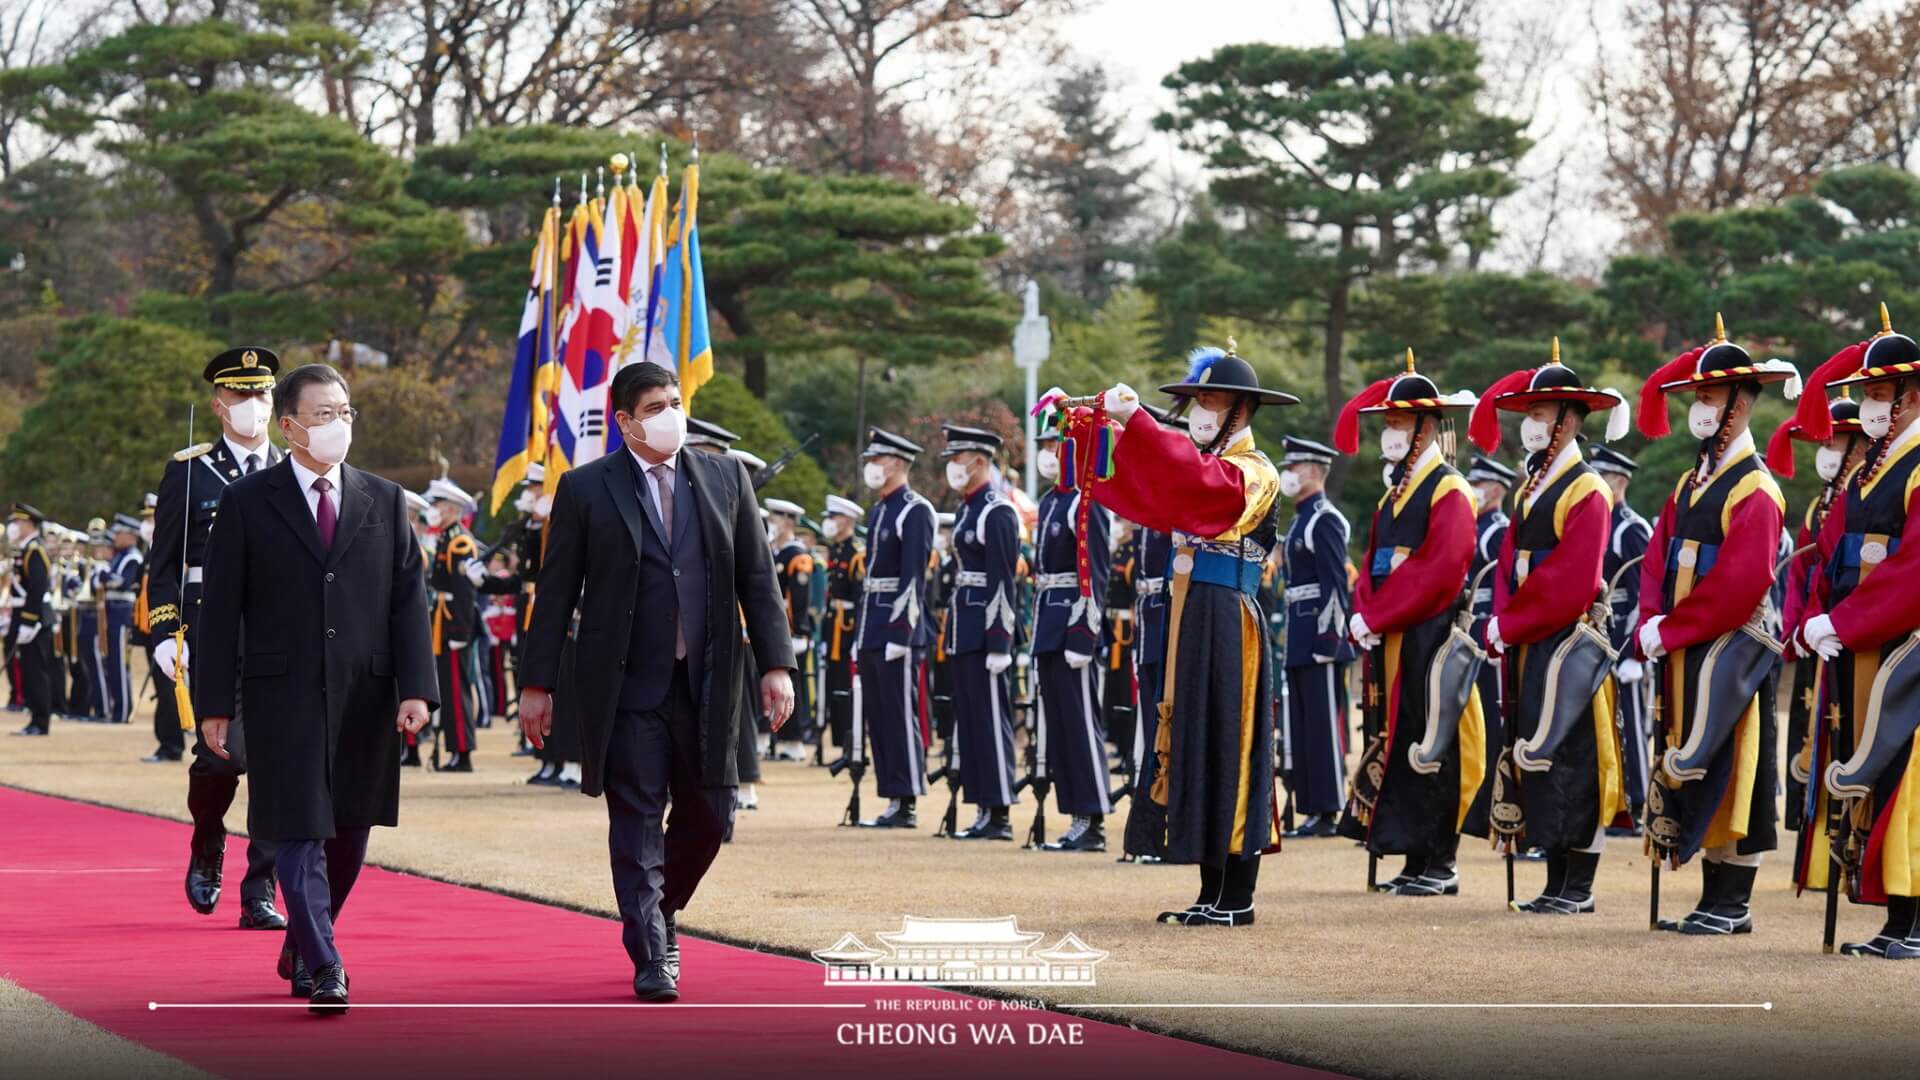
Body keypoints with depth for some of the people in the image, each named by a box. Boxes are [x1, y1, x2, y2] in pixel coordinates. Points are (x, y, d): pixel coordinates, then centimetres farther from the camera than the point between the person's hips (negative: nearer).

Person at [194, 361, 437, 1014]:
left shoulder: (385, 502, 10)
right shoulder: (247, 502, 2)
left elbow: (409, 600, 6)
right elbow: (221, 609, 1)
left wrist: (416, 688, -6)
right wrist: (215, 703, -5)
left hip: (366, 701, 3)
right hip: (284, 697, -3)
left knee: (348, 835, 11)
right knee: (299, 834, -8)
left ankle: (301, 949, 30)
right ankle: (324, 970, -9)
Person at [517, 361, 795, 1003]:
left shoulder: (726, 479, 7)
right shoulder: (585, 489, 0)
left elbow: (757, 580, 8)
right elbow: (556, 592, 1)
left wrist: (776, 665, 0)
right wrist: (537, 684, -3)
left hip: (707, 683, 3)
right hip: (627, 686, -3)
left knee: (708, 816, 7)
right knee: (637, 822, -2)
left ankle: (659, 915, 32)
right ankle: (651, 958, 3)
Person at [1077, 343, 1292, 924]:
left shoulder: (1253, 473, -9)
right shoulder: (1205, 464, 17)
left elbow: (1196, 480, -30)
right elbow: (1133, 491, 12)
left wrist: (1135, 421, -37)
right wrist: (1087, 433, -1)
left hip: (1227, 627, -9)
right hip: (1189, 620, 9)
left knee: (1226, 746, -6)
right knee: (1192, 746, 9)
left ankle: (1237, 898, -2)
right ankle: (1213, 893, 14)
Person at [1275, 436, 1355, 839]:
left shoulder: (1325, 520, -12)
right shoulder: (1301, 519, 18)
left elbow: (1336, 585, -17)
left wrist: (1328, 639, -21)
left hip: (1319, 637, -10)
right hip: (1300, 639, 10)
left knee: (1324, 724, -7)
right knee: (1302, 725, 10)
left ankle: (1329, 813, -5)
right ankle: (1312, 809, 13)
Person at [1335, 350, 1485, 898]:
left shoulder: (1449, 492, -10)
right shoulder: (1394, 494, 18)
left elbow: (1438, 573, -19)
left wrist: (1377, 618, -18)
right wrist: (1363, 614, -3)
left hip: (1430, 640, -9)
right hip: (1389, 641, 9)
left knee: (1431, 745, -7)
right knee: (1396, 743, 10)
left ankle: (1440, 864, -3)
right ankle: (1415, 860, 15)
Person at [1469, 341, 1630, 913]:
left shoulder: (1587, 492, -11)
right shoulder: (1531, 490, 16)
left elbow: (1568, 582, -18)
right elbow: (1509, 564, 13)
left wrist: (1511, 625, -14)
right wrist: (1502, 622, -3)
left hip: (1569, 641, -9)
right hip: (1527, 644, 9)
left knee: (1571, 759, -7)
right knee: (1535, 757, 9)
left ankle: (1578, 888, -3)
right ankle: (1557, 882, 13)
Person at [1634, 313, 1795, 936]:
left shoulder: (1755, 492, -11)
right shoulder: (1689, 486, 15)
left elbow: (1740, 583, -18)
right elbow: (1658, 561, 12)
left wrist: (1670, 630, -16)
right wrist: (1653, 625, -5)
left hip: (1729, 650, -8)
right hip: (1683, 653, 8)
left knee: (1728, 773, -5)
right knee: (1694, 772, 9)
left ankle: (1730, 905, -1)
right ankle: (1717, 900, 14)